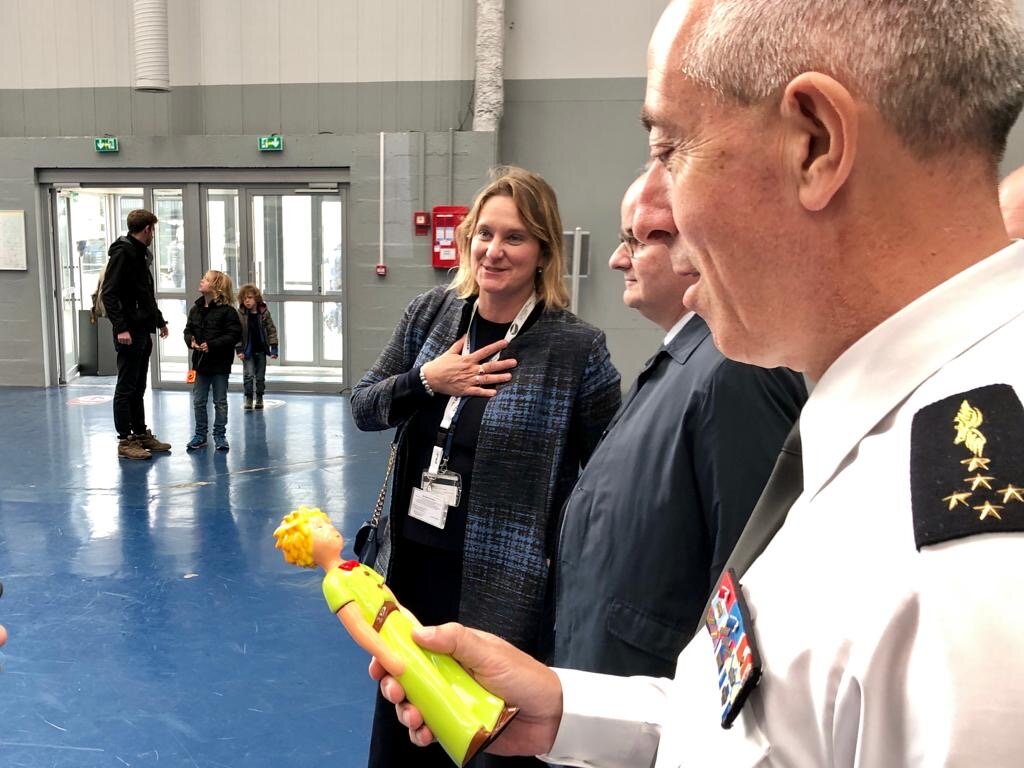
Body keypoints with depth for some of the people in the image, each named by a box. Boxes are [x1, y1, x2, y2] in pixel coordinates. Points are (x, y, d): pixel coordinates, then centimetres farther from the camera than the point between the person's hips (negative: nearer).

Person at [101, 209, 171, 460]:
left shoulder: (143, 253, 17)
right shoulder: (122, 253, -12)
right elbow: (109, 294, -19)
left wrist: (159, 320, 27)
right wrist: (120, 327, -24)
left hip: (143, 331, 9)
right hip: (129, 333, -9)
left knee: (138, 387, 15)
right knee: (126, 388, -2)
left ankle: (141, 434, 23)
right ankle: (125, 441, 3)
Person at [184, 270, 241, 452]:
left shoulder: (227, 310, -13)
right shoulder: (195, 309, 5)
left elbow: (234, 334, -17)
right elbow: (188, 330, 12)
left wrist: (212, 345, -22)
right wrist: (191, 341, -10)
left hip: (220, 363, -5)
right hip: (200, 362, 5)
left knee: (220, 402, 6)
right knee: (199, 401, 10)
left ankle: (220, 435, 16)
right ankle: (200, 434, 21)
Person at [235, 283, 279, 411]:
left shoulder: (264, 312, -5)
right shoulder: (240, 314, -8)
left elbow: (271, 329, -1)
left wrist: (273, 347, -6)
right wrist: (239, 349, -12)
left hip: (261, 349, 2)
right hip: (248, 351, -1)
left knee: (260, 376, 10)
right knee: (248, 375, -7)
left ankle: (259, 399, 22)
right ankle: (248, 399, 4)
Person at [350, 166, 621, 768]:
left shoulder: (577, 349, -14)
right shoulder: (432, 313, 0)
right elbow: (363, 408, 3)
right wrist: (427, 382, -15)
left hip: (500, 588, -4)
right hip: (410, 565, 5)